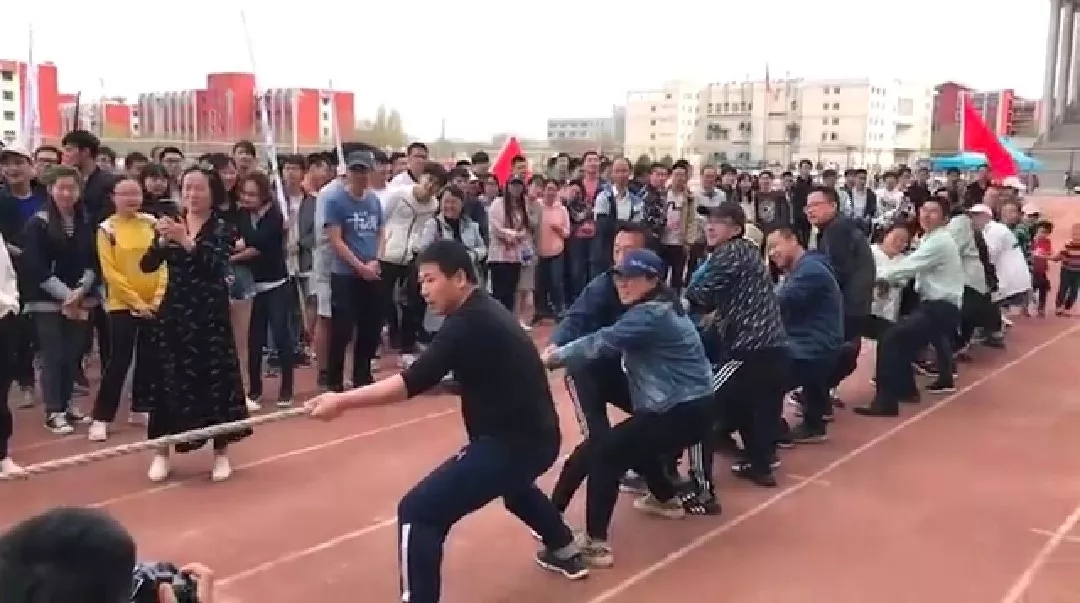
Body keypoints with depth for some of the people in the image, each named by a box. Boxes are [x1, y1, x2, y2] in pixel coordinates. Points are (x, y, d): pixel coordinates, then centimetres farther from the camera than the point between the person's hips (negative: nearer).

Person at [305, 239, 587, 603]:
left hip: (510, 443, -10)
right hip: (538, 438, 11)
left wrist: (342, 401, -25)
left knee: (418, 513, -13)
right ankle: (566, 553, 58)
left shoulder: (469, 323, -17)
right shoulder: (487, 311, 11)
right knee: (513, 480, 41)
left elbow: (414, 382, -25)